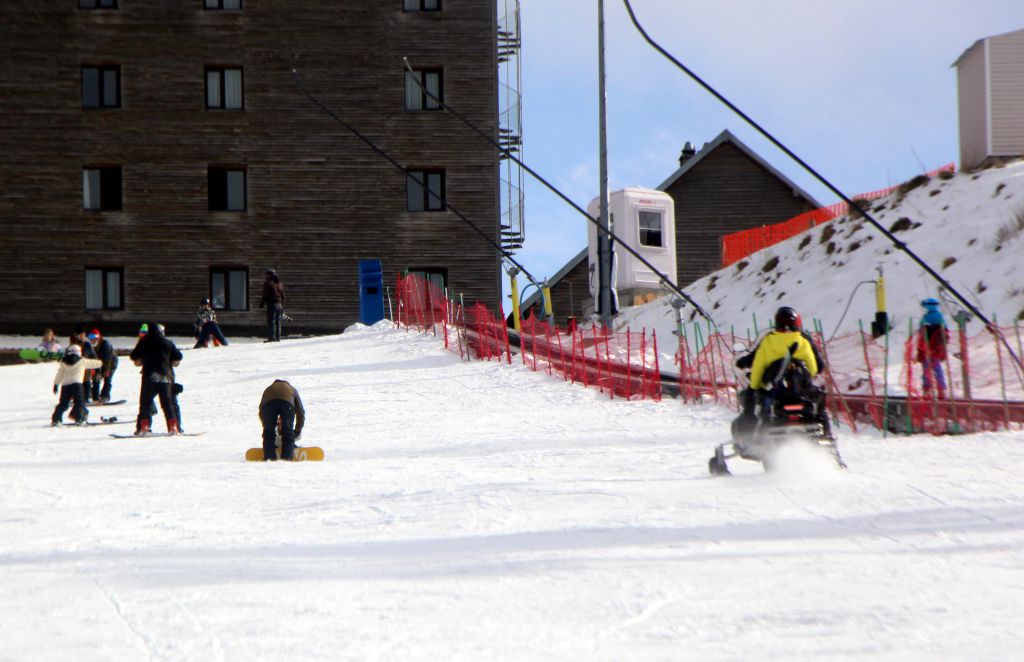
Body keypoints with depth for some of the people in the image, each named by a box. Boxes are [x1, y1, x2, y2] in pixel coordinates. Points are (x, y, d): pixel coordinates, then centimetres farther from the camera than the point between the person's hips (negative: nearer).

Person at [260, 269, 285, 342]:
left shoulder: (268, 283, -6)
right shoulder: (279, 283, 15)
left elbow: (265, 295, -11)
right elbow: (283, 296, 18)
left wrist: (261, 304, -3)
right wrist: (282, 307, 23)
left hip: (271, 304, -7)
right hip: (279, 305, 7)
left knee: (271, 322, -7)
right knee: (278, 322, 9)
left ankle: (271, 338, -11)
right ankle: (278, 338, 9)